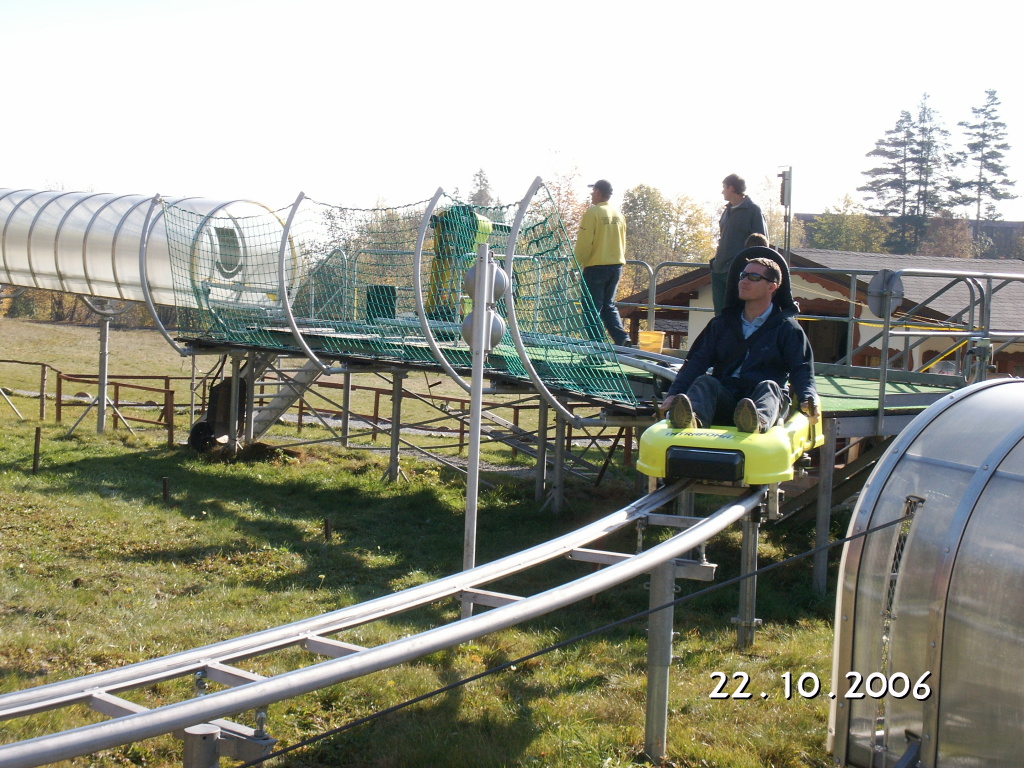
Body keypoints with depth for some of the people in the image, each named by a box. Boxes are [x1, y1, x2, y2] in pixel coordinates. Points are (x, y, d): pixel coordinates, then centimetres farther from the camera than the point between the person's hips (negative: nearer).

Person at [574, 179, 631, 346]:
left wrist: (576, 265, -6)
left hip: (595, 267, -7)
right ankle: (623, 339, 0)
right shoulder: (618, 214, 10)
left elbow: (584, 243, -14)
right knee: (609, 306, 15)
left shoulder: (592, 212, -10)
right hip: (616, 266, 7)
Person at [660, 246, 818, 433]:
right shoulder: (723, 323, 20)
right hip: (724, 401, 2)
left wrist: (807, 398, -21)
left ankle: (758, 422, -68)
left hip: (768, 402, -2)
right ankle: (692, 417, -61)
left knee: (768, 387, -32)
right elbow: (697, 361, 9)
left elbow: (801, 369, 2)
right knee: (704, 382, -26)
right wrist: (675, 393, -8)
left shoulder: (786, 328, 12)